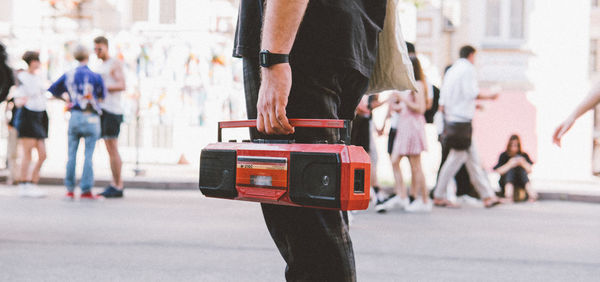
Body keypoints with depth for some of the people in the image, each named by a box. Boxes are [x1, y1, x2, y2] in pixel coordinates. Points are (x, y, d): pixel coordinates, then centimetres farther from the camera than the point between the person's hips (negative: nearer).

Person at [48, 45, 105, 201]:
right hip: (91, 118, -3)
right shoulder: (95, 76, -7)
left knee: (71, 154, 9)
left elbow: (53, 89, 15)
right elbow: (102, 95, 5)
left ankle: (70, 190, 9)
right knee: (88, 155, 0)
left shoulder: (68, 75, 4)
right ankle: (86, 190, -1)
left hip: (75, 117, 3)